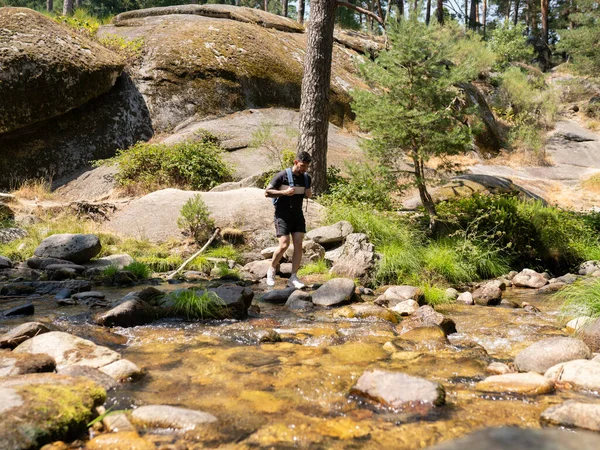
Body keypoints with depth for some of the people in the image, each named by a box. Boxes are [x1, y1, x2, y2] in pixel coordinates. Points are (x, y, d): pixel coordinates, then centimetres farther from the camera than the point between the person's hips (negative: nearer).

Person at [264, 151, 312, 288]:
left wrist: (309, 194, -2)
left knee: (298, 245, -5)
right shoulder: (282, 176, -12)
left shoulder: (306, 178, 6)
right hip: (282, 215, -5)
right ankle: (271, 270, 12)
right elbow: (267, 192, -9)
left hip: (298, 215, 5)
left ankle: (293, 278, -1)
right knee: (284, 245, -13)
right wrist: (284, 192, -22)